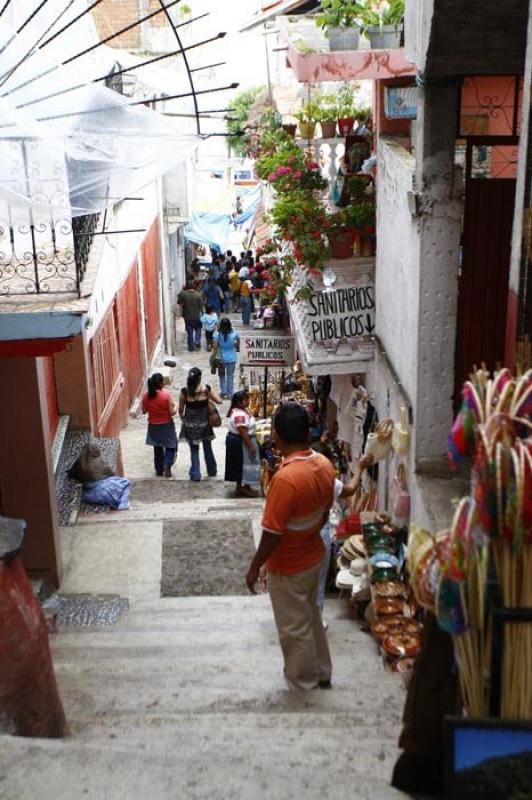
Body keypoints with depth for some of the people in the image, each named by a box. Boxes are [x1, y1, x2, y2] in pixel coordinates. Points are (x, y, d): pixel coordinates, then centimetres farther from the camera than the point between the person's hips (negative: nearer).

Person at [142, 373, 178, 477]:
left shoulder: (146, 395, -9)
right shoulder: (166, 394, -21)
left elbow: (144, 411, 2)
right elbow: (172, 412, -17)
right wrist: (176, 406, 1)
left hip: (153, 426, 4)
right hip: (166, 426, -4)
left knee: (157, 448, 19)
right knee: (171, 447, 14)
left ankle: (159, 469, 26)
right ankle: (167, 465, -5)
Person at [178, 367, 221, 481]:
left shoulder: (184, 391, -14)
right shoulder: (206, 389, -13)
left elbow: (181, 409, -5)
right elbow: (219, 401, -7)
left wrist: (182, 418, 15)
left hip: (190, 424, -1)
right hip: (204, 423, 1)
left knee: (194, 449, 11)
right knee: (207, 447, 20)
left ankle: (195, 474, 12)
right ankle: (212, 470, 34)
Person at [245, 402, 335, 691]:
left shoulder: (285, 478, -33)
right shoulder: (325, 465, -9)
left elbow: (272, 534, -26)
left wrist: (254, 568, -12)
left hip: (289, 567, -7)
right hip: (314, 556, 7)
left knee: (295, 626, 14)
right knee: (310, 615, 26)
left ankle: (304, 681, 34)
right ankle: (322, 672, 42)